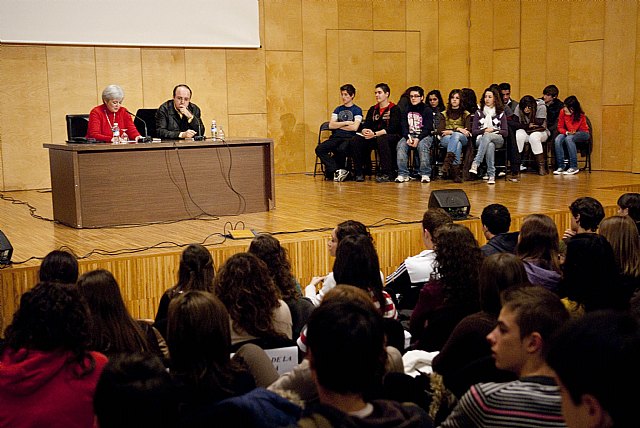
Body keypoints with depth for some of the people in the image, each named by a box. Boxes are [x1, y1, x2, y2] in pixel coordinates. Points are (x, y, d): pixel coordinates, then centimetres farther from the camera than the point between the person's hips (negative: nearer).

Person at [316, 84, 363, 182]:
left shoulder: (357, 110, 6)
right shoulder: (338, 109, 20)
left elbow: (354, 127, -9)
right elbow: (331, 125, 7)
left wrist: (338, 125, 1)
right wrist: (346, 123, -2)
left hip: (349, 138, -5)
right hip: (336, 137, 5)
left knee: (341, 150, -39)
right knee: (319, 149, -23)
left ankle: (331, 172, -15)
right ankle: (338, 170, -25)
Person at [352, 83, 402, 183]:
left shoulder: (394, 109, -1)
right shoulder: (373, 109, 19)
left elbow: (392, 128, -15)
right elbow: (365, 125, 10)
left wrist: (375, 134, -26)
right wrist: (365, 131, -17)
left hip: (393, 137, -5)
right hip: (375, 138, 5)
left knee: (382, 139, -40)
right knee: (357, 139, -20)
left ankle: (387, 174, -37)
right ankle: (359, 172, -17)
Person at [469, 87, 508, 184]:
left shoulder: (501, 113, 14)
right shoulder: (478, 112, 16)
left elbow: (505, 133, 7)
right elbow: (473, 131, 7)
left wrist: (493, 130, -7)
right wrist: (485, 130, -9)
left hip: (498, 140, 0)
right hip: (481, 139, 0)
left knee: (487, 136, -39)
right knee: (490, 145, -39)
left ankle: (475, 164, -51)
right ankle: (491, 175, -44)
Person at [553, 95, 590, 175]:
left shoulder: (580, 115, -22)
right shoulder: (562, 112, -10)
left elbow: (572, 130, -29)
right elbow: (560, 127, -4)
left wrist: (567, 115, -31)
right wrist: (566, 132, -26)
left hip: (582, 133, -4)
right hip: (567, 133, 4)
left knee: (569, 138, -36)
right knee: (558, 140, -28)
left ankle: (574, 167, -32)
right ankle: (560, 167, -25)